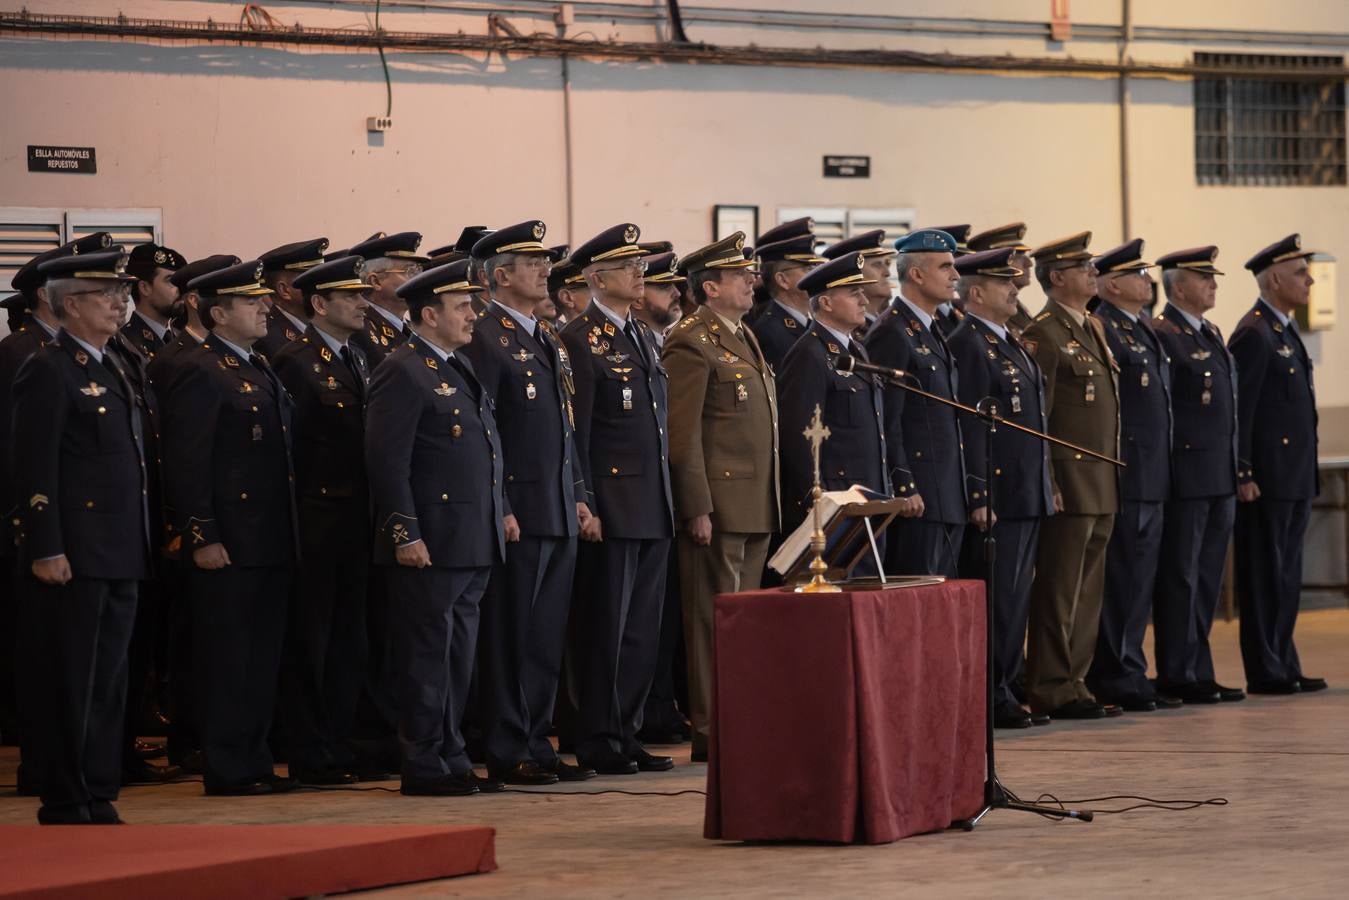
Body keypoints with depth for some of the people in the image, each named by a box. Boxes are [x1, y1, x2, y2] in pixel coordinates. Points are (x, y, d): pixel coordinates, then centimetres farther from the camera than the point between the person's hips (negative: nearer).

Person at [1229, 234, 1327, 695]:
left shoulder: (1286, 329, 16)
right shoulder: (1255, 334, -13)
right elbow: (1239, 410, -17)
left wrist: (1308, 474, 18)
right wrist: (1243, 475, -20)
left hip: (1296, 477, 9)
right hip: (1267, 478, -9)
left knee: (1287, 574, 12)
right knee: (1264, 575, -3)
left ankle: (1285, 667, 17)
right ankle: (1266, 672, 1)